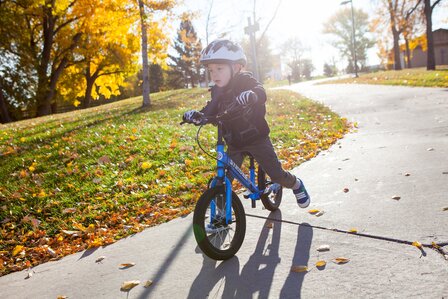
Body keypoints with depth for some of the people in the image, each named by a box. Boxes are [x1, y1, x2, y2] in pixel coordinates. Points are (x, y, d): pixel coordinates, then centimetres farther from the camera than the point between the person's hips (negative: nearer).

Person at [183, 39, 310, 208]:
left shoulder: (245, 81, -15)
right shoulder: (217, 91, 2)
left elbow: (261, 93, -34)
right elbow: (209, 112, -5)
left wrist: (251, 95, -58)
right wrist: (195, 115, -27)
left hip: (257, 138, -4)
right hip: (234, 143, 5)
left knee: (277, 175, 0)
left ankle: (296, 184, 31)